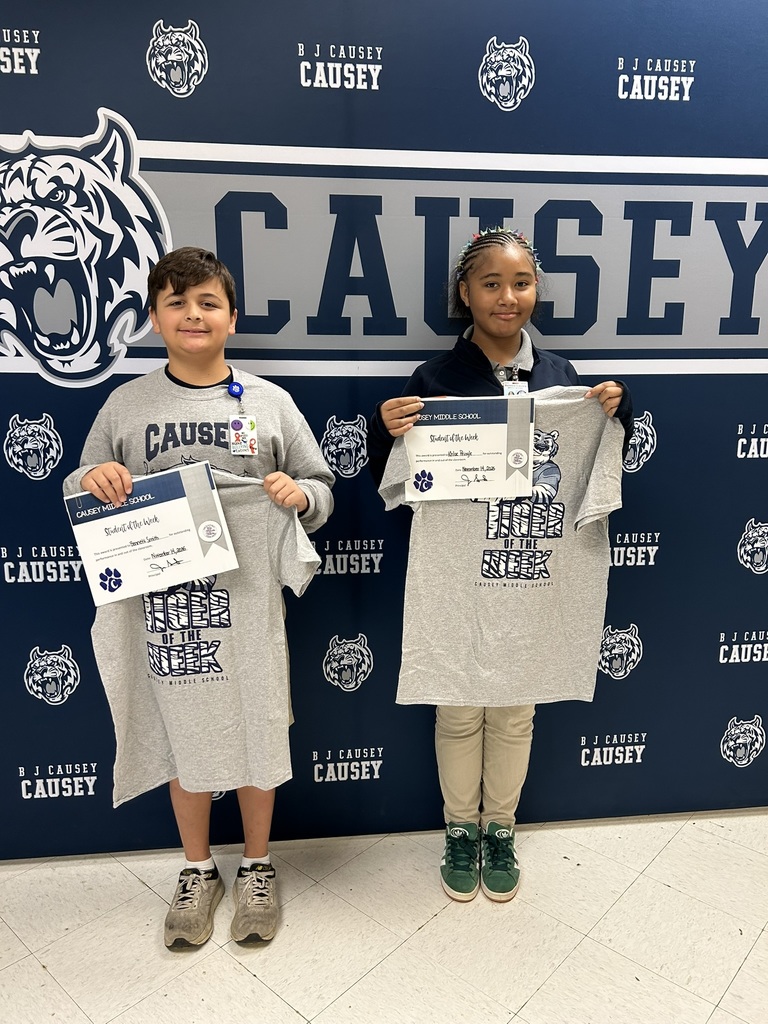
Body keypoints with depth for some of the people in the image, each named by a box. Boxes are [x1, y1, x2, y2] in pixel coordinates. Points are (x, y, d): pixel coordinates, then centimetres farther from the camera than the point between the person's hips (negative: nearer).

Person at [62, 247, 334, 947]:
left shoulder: (270, 403, 2)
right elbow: (79, 493, 10)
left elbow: (322, 491, 6)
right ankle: (198, 872, 39)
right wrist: (93, 479, -11)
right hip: (164, 601, 1)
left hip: (249, 598, 0)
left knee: (256, 735, 11)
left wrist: (299, 495, -15)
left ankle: (257, 868, 37)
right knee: (184, 738, 14)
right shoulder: (127, 405, 4)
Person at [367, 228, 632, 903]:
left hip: (534, 579, 3)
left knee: (516, 710, 16)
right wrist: (386, 430, -21)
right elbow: (395, 487, -2)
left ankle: (500, 830, 40)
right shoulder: (437, 379, -6)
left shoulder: (560, 376, 3)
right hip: (458, 580, -2)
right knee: (459, 711, 12)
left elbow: (598, 474, 11)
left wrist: (617, 413, -5)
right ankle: (461, 831, 37)